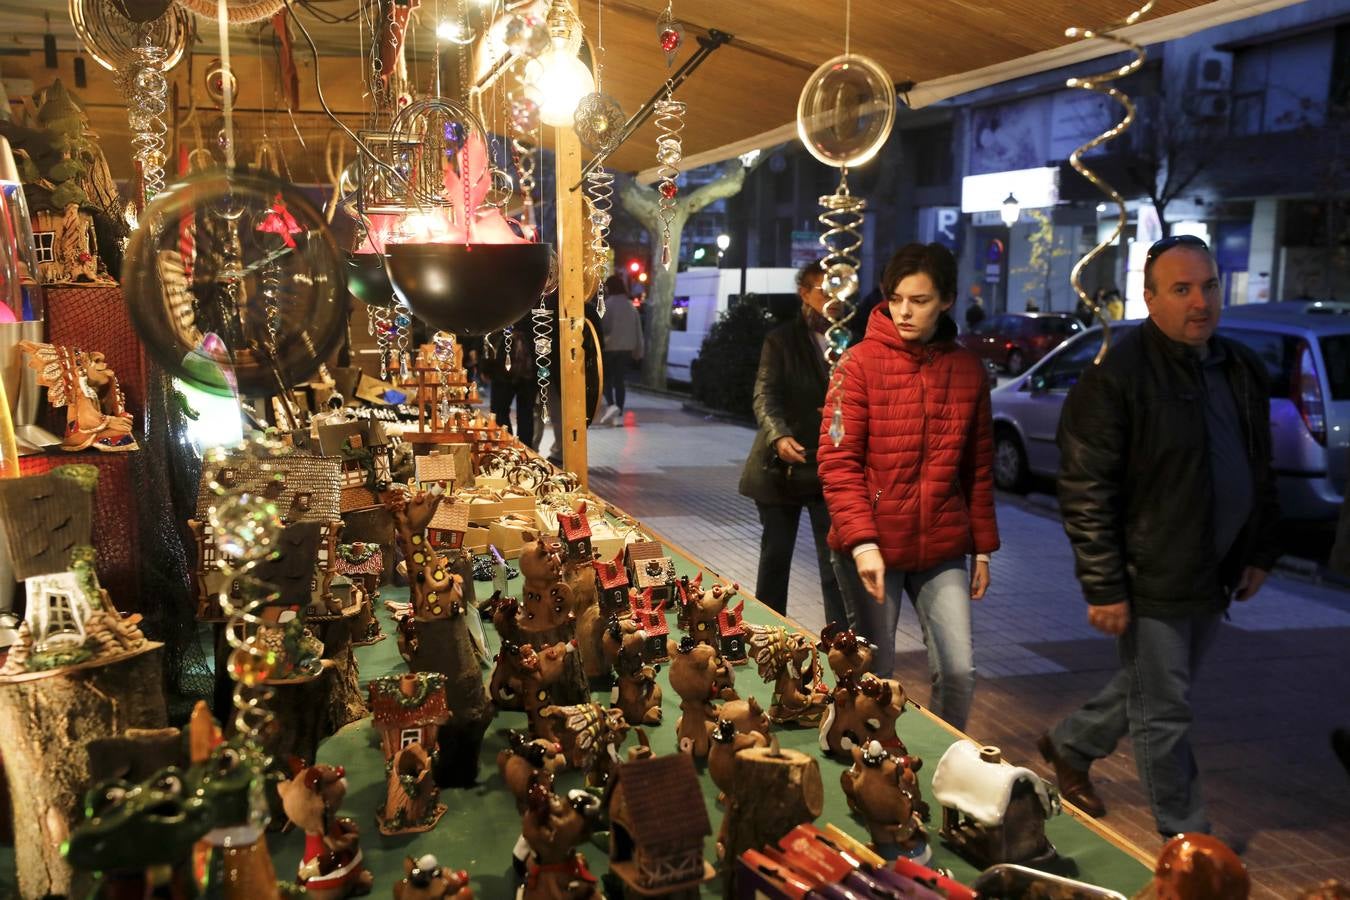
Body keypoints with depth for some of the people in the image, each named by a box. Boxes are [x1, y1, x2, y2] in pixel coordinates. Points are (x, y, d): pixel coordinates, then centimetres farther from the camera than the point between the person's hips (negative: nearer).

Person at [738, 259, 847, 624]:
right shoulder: (781, 340, -1)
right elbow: (765, 395, -14)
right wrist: (779, 436, -31)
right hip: (781, 467, -1)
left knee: (835, 560, -2)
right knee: (776, 556, 11)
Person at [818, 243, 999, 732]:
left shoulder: (967, 369, 5)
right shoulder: (861, 363, -6)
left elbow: (978, 468, 11)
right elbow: (837, 462, -10)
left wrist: (982, 547, 12)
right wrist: (861, 540, -19)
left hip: (942, 550, 3)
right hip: (872, 548, -3)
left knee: (959, 672, 1)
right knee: (875, 674, 6)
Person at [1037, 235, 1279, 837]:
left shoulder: (1241, 370, 7)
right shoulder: (1116, 378, -16)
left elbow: (1260, 470, 18)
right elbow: (1085, 493, -17)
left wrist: (1260, 553, 14)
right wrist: (1104, 587, -18)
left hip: (1212, 580, 8)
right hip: (1151, 583, -7)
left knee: (1155, 689, 22)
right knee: (1165, 715, 5)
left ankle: (1070, 745, 45)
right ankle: (1185, 840, 22)